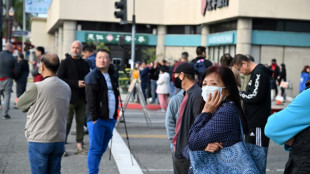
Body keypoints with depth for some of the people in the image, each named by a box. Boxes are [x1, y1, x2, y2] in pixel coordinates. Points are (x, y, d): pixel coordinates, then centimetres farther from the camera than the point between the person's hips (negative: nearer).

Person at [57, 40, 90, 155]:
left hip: (82, 98, 5)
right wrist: (76, 83, -17)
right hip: (70, 97, -5)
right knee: (67, 122, -5)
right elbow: (60, 79, -10)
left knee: (81, 122, 8)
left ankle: (79, 146, 15)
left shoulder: (85, 64, 15)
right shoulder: (65, 62, -1)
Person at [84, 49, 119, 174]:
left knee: (101, 149, 12)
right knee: (95, 149, -6)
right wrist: (94, 118, -18)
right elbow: (90, 99, -13)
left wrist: (115, 116, 15)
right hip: (97, 120, -7)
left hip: (110, 119, 7)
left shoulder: (112, 76, 15)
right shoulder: (92, 76, -8)